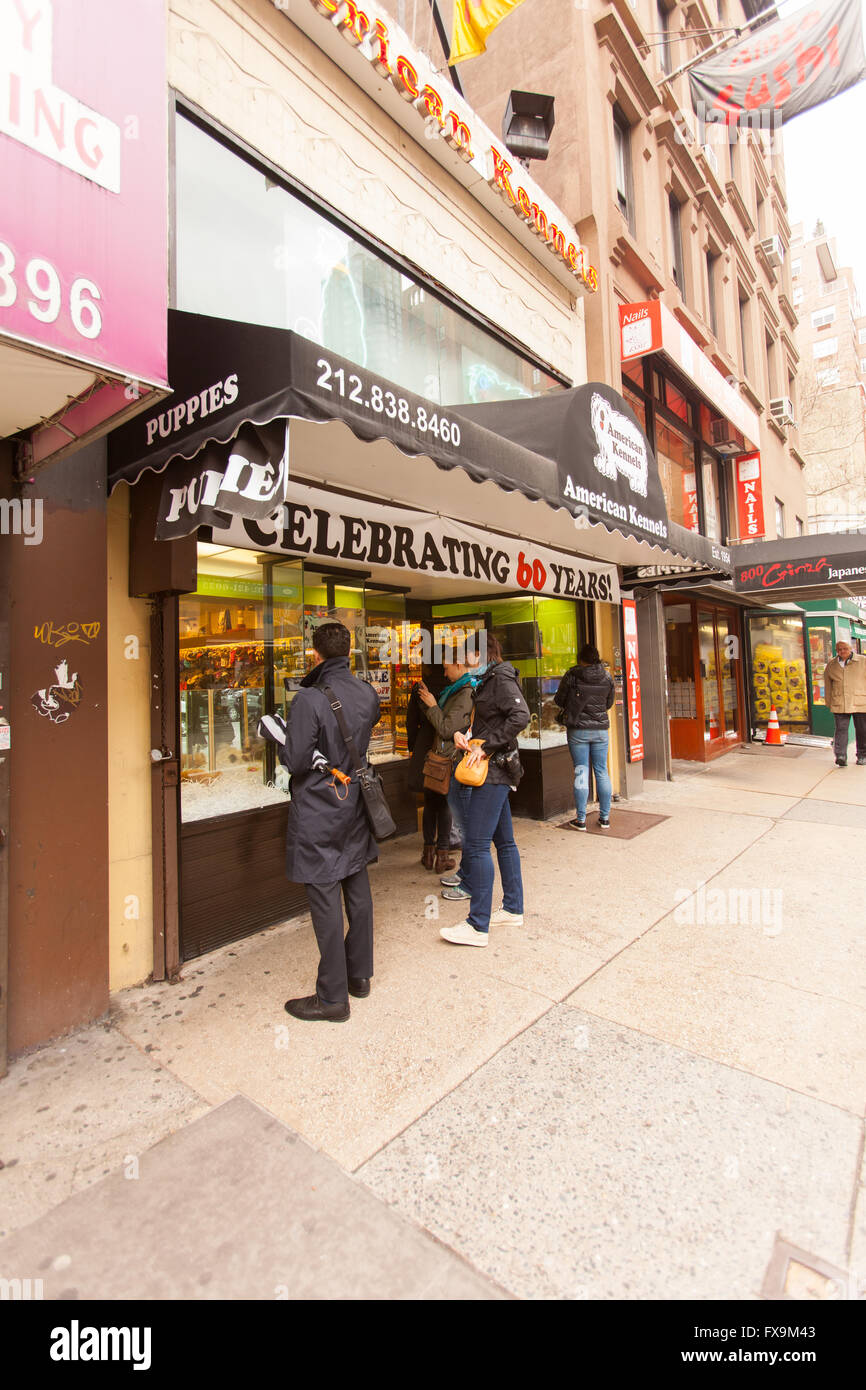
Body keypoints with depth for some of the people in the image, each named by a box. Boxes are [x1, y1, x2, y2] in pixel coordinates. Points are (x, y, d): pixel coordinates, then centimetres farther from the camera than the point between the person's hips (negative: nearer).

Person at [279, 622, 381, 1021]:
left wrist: (282, 744, 0)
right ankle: (360, 975, 34)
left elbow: (295, 760, -19)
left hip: (318, 813, -7)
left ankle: (332, 997, 16)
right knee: (358, 891, 17)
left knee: (325, 901, 3)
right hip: (354, 806, 7)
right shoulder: (367, 694, 0)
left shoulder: (310, 700, -20)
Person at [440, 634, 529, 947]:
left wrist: (486, 746, -21)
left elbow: (520, 716, -25)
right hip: (493, 770, 10)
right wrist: (464, 735, -1)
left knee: (475, 844, -9)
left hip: (495, 770, -10)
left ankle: (478, 926, -1)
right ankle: (513, 909, 28)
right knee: (504, 840, 16)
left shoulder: (501, 679, -12)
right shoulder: (487, 681, 16)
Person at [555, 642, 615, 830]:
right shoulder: (606, 676, 2)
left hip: (578, 729, -3)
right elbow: (609, 703, 12)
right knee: (602, 771, 10)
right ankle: (605, 818, 17)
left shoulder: (572, 675, -8)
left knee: (581, 772, 2)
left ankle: (581, 820, 6)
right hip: (601, 728, 3)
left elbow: (559, 700, 0)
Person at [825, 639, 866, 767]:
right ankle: (840, 756, -10)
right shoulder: (830, 665, 10)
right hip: (839, 705, 1)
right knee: (841, 730, -6)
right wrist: (829, 703, 13)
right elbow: (828, 686, 16)